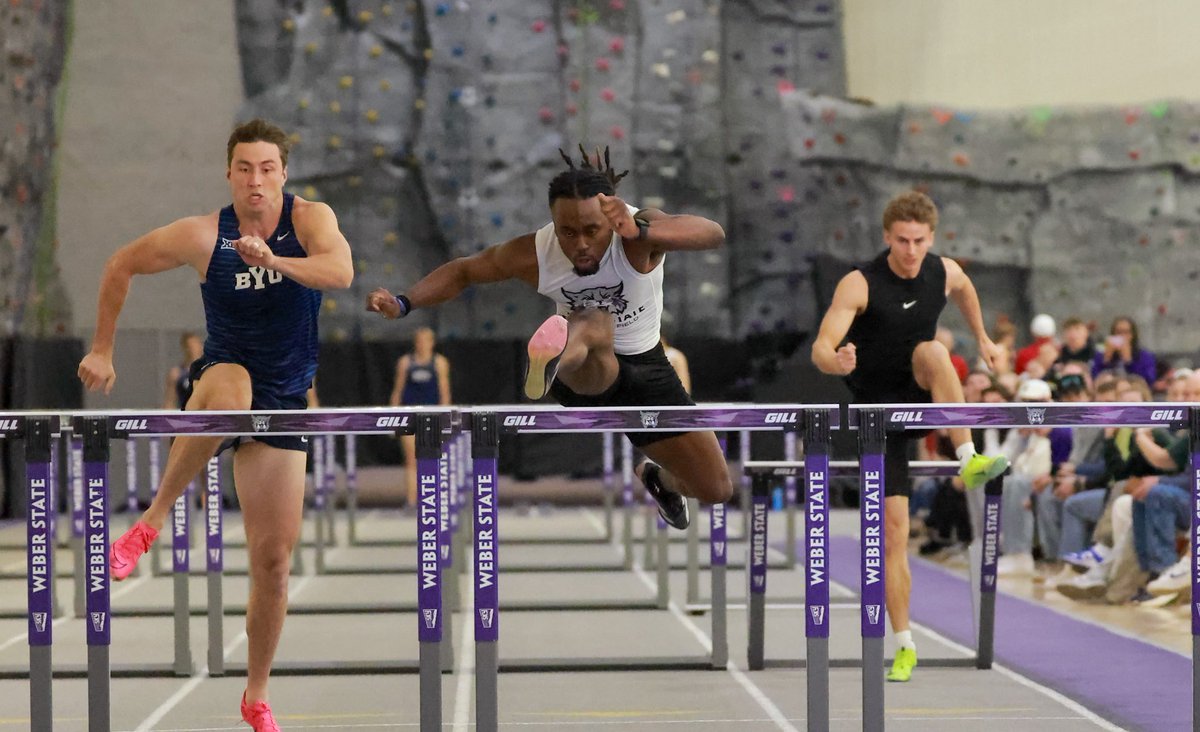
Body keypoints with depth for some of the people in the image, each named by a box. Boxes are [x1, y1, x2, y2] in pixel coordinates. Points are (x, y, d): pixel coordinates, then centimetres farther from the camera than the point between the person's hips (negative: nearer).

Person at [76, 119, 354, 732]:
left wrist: (274, 262, -46)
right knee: (230, 392, -42)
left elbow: (340, 272, -29)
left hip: (284, 402, 2)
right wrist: (102, 350, 5)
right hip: (222, 375, -2)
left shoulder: (310, 219, -9)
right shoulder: (203, 235, -9)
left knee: (273, 561, 2)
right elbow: (121, 265, 5)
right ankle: (153, 520, -28)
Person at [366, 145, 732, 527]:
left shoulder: (639, 229, -29)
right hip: (586, 369, -2)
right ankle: (553, 362, -82)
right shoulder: (533, 255, -22)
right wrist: (403, 303, -19)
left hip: (645, 367, 2)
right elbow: (463, 270, -2)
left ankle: (658, 478, 44)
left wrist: (640, 231, -68)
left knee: (716, 490, 6)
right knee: (596, 325, -42)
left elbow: (714, 234, -50)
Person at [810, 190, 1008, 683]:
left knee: (932, 351, -32)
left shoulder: (944, 272, -4)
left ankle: (969, 462, -33)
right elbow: (820, 348, -27)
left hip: (921, 399, 2)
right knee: (893, 528, -6)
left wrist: (982, 338, 24)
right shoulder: (859, 284, -18)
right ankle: (905, 646, 1)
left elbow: (964, 290, 24)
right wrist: (837, 361, -48)